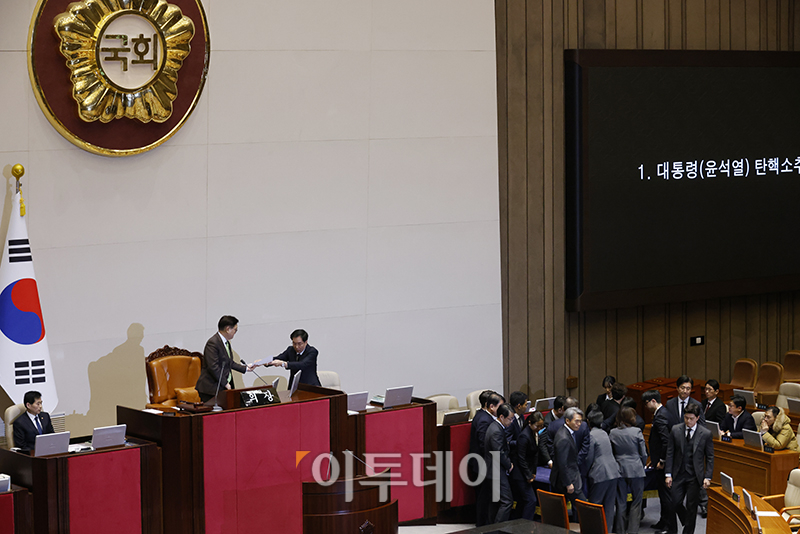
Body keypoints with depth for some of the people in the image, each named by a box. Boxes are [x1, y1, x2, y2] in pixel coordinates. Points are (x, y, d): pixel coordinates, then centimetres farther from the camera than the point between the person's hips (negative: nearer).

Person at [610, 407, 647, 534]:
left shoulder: (613, 433, 0)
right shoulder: (637, 432, -9)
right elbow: (643, 454, -3)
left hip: (619, 470, 3)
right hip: (636, 471, -3)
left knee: (620, 502, 10)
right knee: (636, 502, 5)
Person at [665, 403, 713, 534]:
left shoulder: (706, 433, -5)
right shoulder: (675, 430, 0)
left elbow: (710, 457, 0)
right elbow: (670, 453, 4)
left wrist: (707, 477, -7)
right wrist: (668, 474, -1)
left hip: (695, 476, -2)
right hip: (679, 474, 2)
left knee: (691, 507, 2)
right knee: (676, 503, 0)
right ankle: (688, 523, 27)